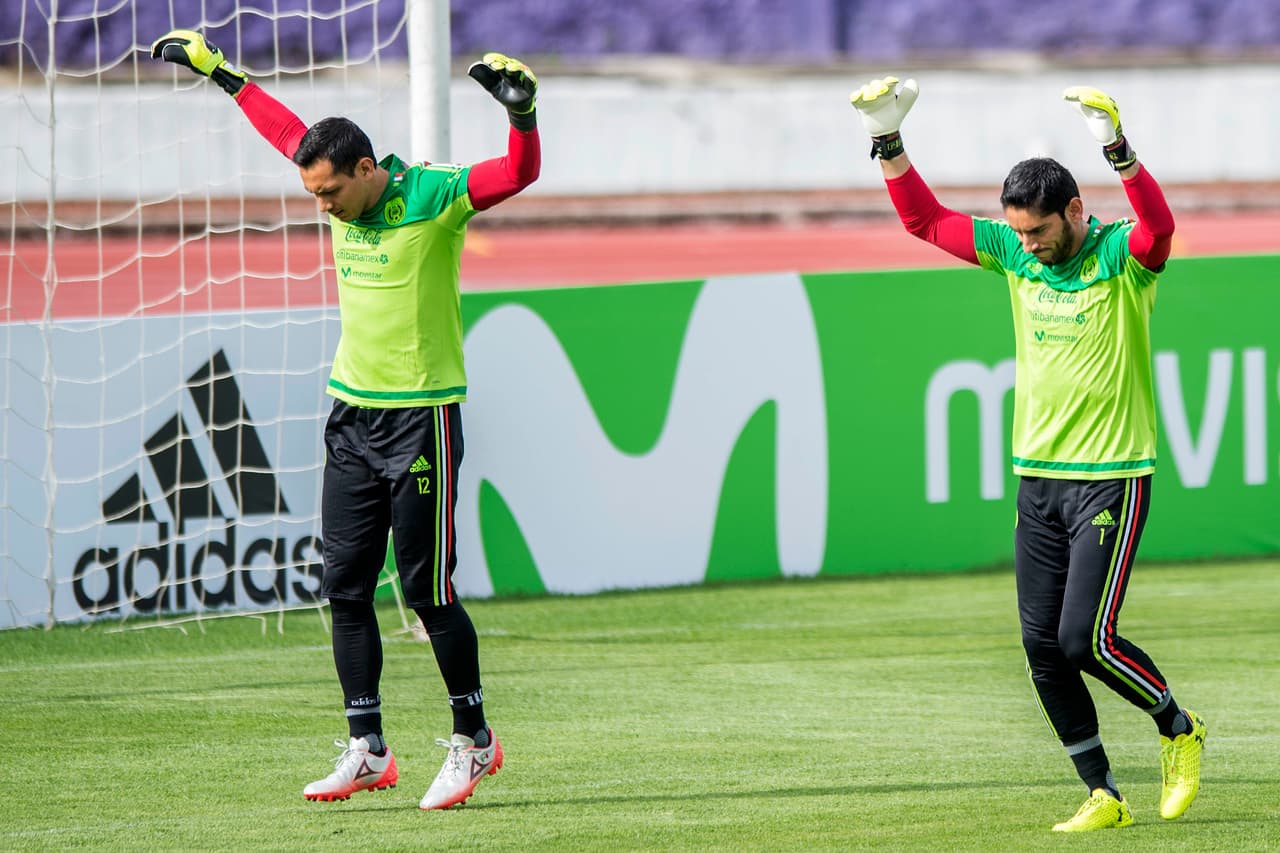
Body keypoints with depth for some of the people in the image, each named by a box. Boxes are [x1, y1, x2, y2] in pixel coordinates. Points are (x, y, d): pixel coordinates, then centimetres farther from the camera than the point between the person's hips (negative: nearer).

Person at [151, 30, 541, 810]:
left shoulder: (434, 197, -14)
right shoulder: (343, 196, 6)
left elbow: (519, 173, -27)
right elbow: (288, 129, 23)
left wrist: (522, 109, -46)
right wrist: (218, 72, 30)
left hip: (423, 417, -7)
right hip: (352, 416, 7)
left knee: (428, 591, -4)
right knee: (346, 588, 5)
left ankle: (473, 740, 11)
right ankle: (368, 753, 11)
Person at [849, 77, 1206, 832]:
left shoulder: (1120, 256, -11)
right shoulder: (1015, 253, 5)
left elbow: (1159, 225, -34)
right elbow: (925, 218, 11)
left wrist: (1116, 146, -48)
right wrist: (888, 139, -2)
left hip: (1112, 478, -6)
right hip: (1038, 478, 6)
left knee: (1085, 636, -12)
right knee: (1043, 647, 2)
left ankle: (1180, 731, 14)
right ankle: (1104, 797, 11)